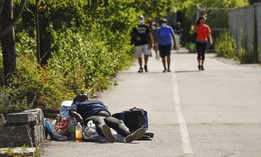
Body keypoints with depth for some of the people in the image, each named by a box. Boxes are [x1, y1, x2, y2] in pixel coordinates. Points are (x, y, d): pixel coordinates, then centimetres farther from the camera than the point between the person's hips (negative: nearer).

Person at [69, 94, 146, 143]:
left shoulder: (98, 101, 47)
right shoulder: (77, 104, 33)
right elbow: (71, 111, 11)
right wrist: (78, 116, -16)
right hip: (92, 117, -5)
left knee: (119, 122, -32)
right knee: (100, 122, -43)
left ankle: (128, 135, -68)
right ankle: (107, 135, -82)